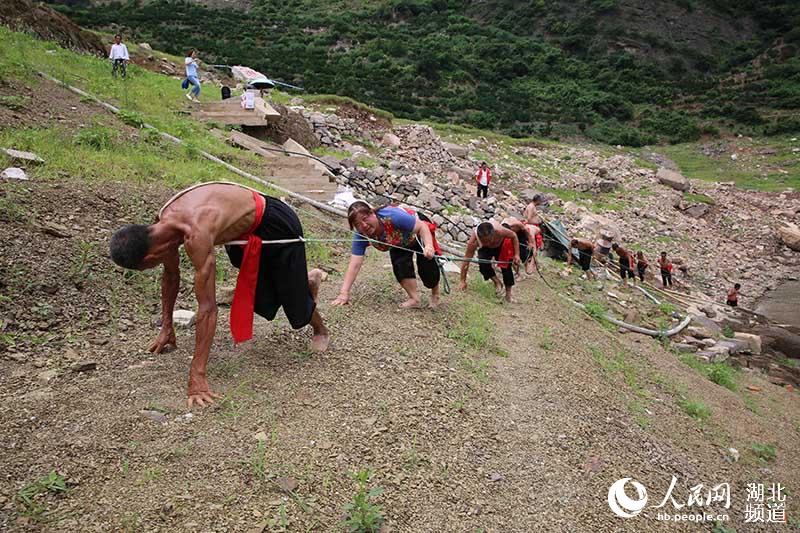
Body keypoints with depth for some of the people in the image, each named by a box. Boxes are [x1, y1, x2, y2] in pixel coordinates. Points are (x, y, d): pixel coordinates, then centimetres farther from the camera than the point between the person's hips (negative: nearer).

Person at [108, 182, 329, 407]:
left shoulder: (196, 235, -41)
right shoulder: (162, 224, -14)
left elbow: (207, 308, -40)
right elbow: (171, 275, 5)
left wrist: (197, 375, -37)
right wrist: (166, 328, 13)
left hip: (276, 225, -8)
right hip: (244, 231, 8)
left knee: (294, 304, 2)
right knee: (263, 303, 15)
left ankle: (320, 328, 37)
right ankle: (306, 280, 44)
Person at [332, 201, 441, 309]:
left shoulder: (391, 216, -42)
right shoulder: (361, 236, -28)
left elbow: (422, 226, -35)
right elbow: (354, 266, -29)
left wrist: (429, 246, -53)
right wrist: (344, 293, -36)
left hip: (419, 234, -4)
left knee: (427, 268, -12)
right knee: (399, 265, -18)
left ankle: (435, 296, 17)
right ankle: (415, 299, 0)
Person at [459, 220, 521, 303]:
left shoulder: (499, 231, -44)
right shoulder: (473, 241, -41)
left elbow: (514, 236, -21)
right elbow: (466, 259, -31)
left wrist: (516, 255, -24)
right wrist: (463, 281, -27)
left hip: (501, 245, 0)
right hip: (485, 249, 0)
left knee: (506, 267, -8)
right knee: (483, 266, -25)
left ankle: (508, 294, 11)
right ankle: (497, 283, 1)